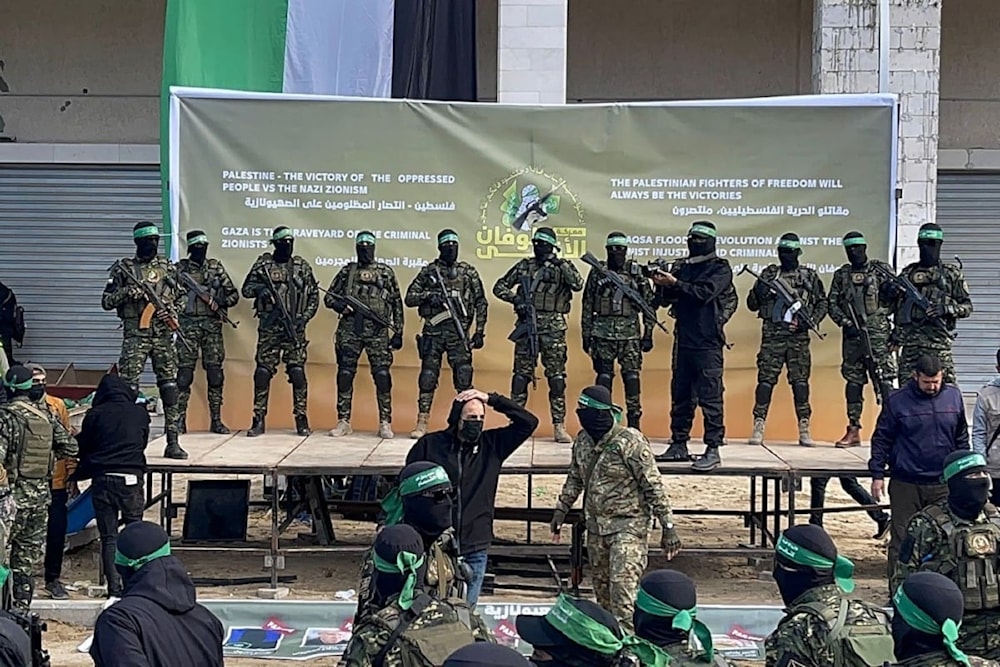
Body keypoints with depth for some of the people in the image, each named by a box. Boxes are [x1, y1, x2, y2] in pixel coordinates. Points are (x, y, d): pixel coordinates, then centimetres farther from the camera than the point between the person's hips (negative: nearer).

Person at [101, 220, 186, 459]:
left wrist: (172, 314, -3)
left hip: (163, 334, 2)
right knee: (128, 386, -6)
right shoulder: (124, 268, 4)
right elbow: (106, 301, 4)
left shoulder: (168, 267, 12)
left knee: (170, 386, 0)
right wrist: (127, 292, -13)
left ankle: (172, 441, 5)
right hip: (135, 335, -2)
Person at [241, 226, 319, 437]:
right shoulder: (263, 264, 6)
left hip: (295, 328, 0)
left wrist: (304, 317, -3)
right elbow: (246, 289, 6)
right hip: (269, 327, 0)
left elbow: (314, 295, 10)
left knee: (298, 373, -3)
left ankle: (301, 419, 6)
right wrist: (260, 288, -15)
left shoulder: (302, 266, 8)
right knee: (262, 372, -1)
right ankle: (259, 420, 6)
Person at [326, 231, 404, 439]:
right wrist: (341, 305, -8)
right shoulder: (347, 271, 11)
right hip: (349, 330, 2)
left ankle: (385, 422, 2)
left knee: (382, 375, -6)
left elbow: (397, 304, 8)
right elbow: (329, 297, 15)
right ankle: (343, 421, 10)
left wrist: (398, 333, 3)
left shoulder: (386, 272, 8)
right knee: (345, 375, 2)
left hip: (377, 331, -1)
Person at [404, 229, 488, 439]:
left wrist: (480, 331, 1)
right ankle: (422, 422, 8)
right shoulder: (428, 271, 7)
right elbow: (409, 298, 6)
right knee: (427, 378, 2)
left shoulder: (469, 272, 7)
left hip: (458, 333, 0)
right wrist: (428, 295, -12)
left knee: (464, 378, -2)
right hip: (433, 332, 1)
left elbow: (480, 303, 7)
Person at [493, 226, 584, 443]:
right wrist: (515, 297, -4)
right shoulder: (524, 266, 11)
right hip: (527, 323, 2)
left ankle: (559, 426, 0)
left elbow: (578, 285, -13)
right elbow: (499, 287, 14)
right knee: (521, 374, 3)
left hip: (553, 326, -2)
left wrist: (561, 265, -19)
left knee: (556, 377, -3)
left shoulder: (562, 266, 6)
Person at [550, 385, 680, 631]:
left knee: (623, 589, -17)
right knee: (602, 589, 15)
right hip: (596, 526, 8)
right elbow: (575, 478, 20)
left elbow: (654, 486, -15)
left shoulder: (630, 442, -18)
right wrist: (561, 509, 14)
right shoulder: (582, 440, 4)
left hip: (628, 526, -7)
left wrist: (668, 526, -15)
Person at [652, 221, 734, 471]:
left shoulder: (720, 268, -1)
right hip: (684, 341, 7)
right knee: (680, 396, 11)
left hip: (707, 343, -6)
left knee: (710, 397, -7)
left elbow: (705, 293, -17)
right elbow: (665, 300, 14)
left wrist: (675, 283, -18)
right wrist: (661, 285, -6)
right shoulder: (682, 267, 15)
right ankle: (679, 445, 18)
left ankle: (713, 450, -6)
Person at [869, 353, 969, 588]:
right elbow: (881, 439, 0)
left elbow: (962, 438, 14)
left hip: (943, 484, 3)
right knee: (902, 541, 1)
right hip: (905, 485, -3)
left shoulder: (953, 396, 5)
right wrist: (877, 474, -4)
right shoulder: (897, 400, -5)